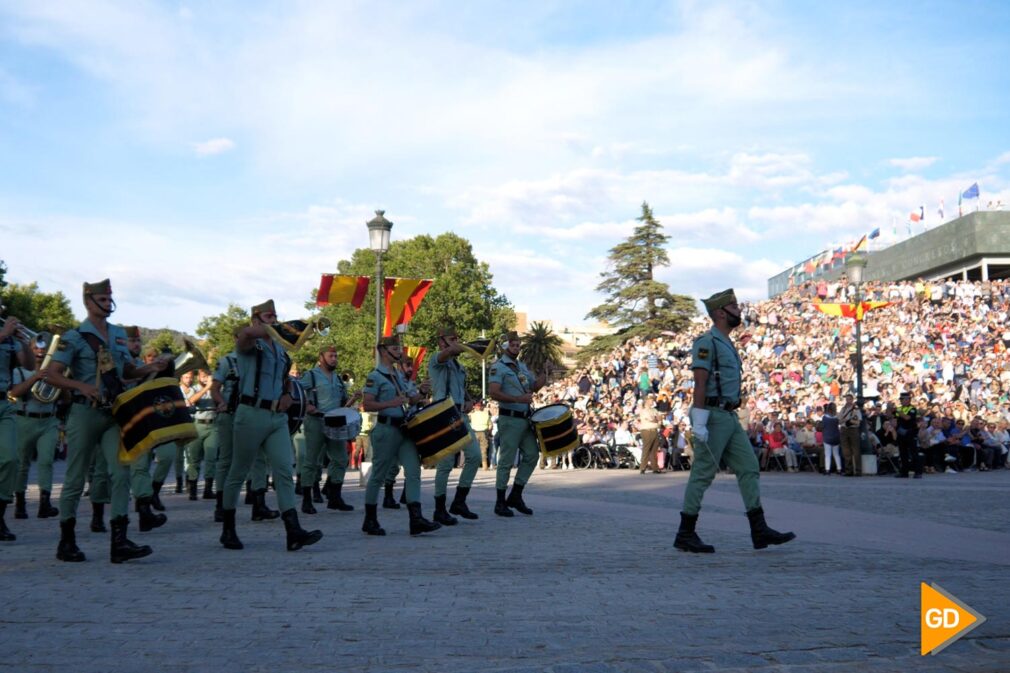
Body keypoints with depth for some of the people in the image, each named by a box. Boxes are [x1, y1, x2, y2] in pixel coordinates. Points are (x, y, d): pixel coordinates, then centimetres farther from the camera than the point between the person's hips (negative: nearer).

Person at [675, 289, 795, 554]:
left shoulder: (727, 344, 19)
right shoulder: (707, 342, -10)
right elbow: (700, 384, -18)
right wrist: (698, 422, -23)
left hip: (730, 418, 9)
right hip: (713, 416, -9)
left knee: (749, 468, 4)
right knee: (702, 475, -4)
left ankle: (760, 531, 6)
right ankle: (686, 535, 3)